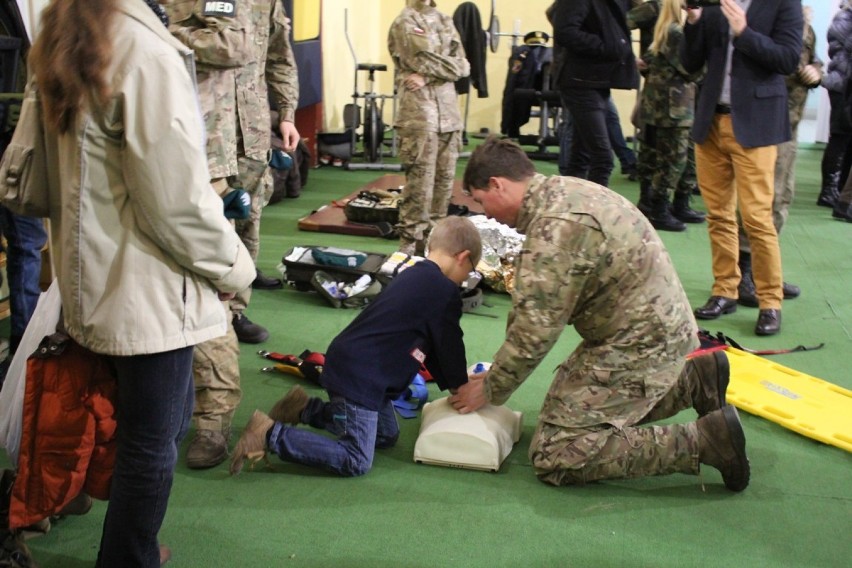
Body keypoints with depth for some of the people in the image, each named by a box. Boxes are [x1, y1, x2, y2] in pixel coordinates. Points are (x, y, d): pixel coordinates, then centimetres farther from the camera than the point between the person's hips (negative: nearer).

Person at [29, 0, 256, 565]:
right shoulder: (146, 51, -22)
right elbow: (177, 202, -21)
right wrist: (234, 266, -6)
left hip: (93, 277, 9)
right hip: (148, 287, -9)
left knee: (169, 419, 23)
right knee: (152, 444, 6)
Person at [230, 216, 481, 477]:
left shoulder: (415, 274, 15)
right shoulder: (444, 291, -14)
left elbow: (431, 344, 23)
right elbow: (450, 346, -4)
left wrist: (455, 381, 24)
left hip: (350, 365, 10)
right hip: (358, 378, -10)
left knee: (386, 436, 21)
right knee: (356, 462, -10)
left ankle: (306, 408, 19)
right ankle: (272, 435, -13)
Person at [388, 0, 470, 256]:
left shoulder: (445, 21, 18)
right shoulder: (405, 22, -1)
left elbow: (463, 66, 6)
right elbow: (425, 63, -12)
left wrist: (429, 77, -7)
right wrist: (450, 66, 2)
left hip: (449, 111, 6)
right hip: (419, 113, -6)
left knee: (444, 179, 7)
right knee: (420, 182, -7)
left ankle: (434, 237, 17)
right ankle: (410, 242, 1)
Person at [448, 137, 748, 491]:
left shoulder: (554, 226, -25)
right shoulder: (560, 193, 6)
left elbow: (536, 332, -22)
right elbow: (530, 303, 11)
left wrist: (490, 389, -6)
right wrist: (497, 374, 12)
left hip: (640, 342, -10)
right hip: (654, 325, 10)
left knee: (555, 455, -10)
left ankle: (703, 440, -11)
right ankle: (693, 380, 23)